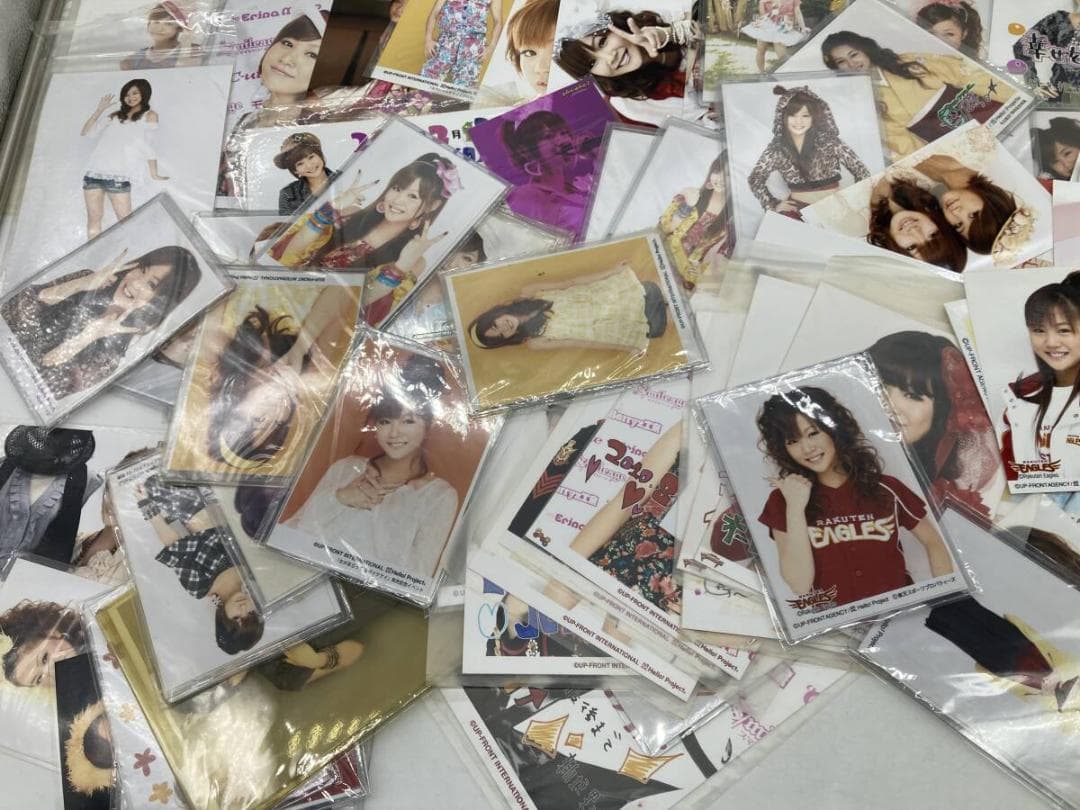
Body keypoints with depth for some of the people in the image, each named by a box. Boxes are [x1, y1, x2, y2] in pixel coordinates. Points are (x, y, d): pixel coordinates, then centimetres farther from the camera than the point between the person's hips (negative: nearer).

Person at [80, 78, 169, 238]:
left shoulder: (149, 115, 11)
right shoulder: (115, 116, 22)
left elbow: (148, 145, 6)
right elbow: (85, 132, 22)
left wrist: (154, 174, 2)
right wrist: (100, 109, 17)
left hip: (118, 175, -4)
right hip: (94, 172, 4)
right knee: (93, 218, 2)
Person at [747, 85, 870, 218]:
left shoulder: (828, 140, -5)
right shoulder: (777, 147, 0)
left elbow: (861, 171, 0)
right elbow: (755, 178, 12)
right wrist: (773, 205, 2)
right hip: (798, 207, 1)